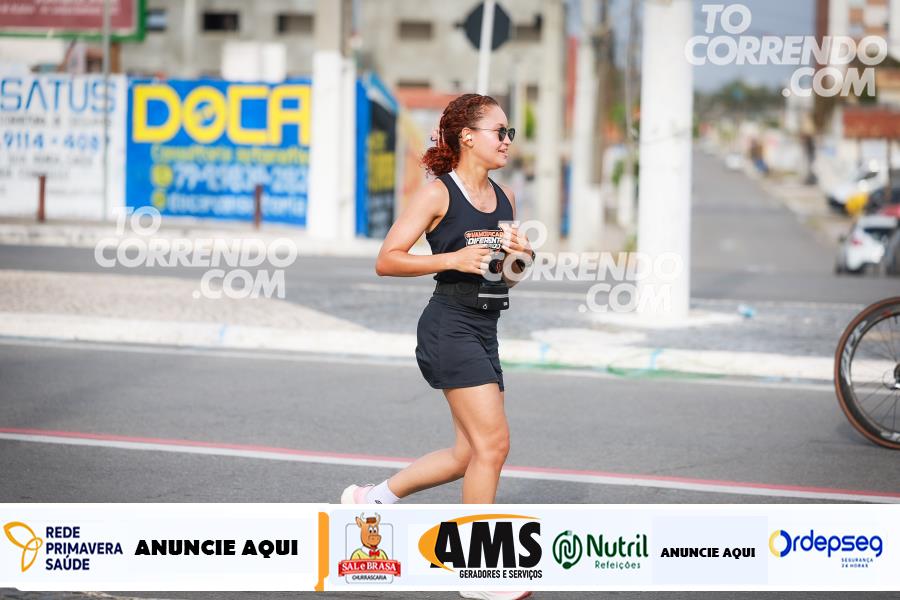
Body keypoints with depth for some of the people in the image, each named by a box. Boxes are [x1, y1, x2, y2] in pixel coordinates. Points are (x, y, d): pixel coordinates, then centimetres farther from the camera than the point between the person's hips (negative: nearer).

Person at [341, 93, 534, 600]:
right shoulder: (439, 194, -8)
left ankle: (373, 498, 26)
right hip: (449, 326, -8)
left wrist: (519, 256, 2)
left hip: (485, 330, 8)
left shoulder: (505, 197, 14)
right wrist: (453, 259, -21)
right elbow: (387, 260, -11)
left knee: (472, 452, 9)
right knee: (493, 442, -12)